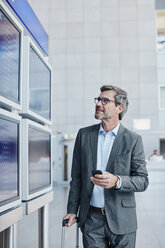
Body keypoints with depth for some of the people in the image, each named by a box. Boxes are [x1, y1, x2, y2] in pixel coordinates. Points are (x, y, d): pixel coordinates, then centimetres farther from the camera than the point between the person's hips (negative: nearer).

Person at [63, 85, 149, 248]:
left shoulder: (133, 140, -3)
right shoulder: (84, 134, 4)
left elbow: (142, 181, -5)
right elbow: (77, 176, 7)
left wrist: (117, 181, -24)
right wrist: (72, 211, 4)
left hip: (121, 222, -1)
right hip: (91, 219, 2)